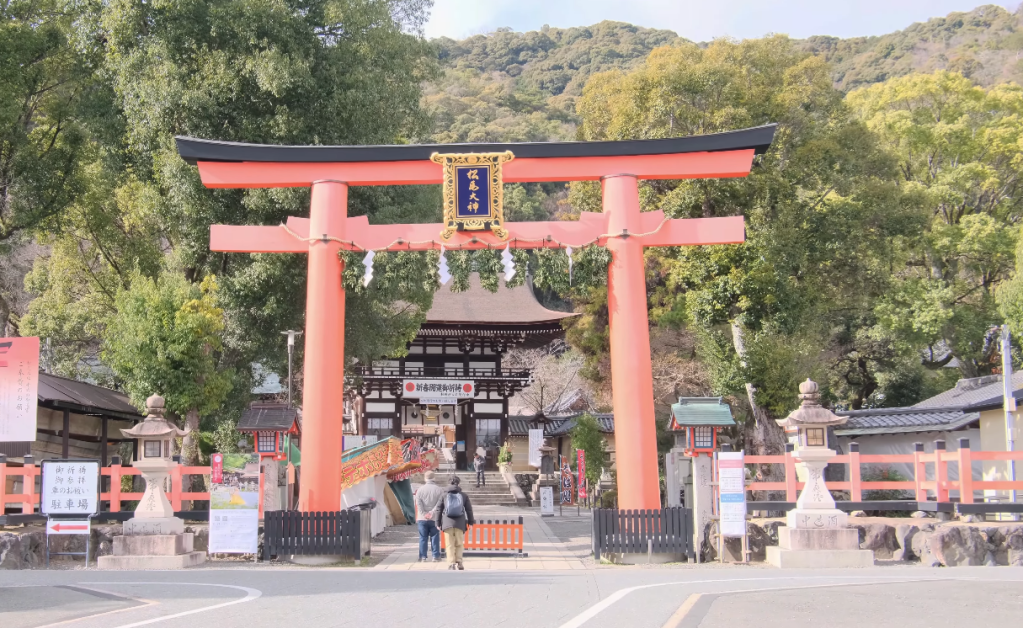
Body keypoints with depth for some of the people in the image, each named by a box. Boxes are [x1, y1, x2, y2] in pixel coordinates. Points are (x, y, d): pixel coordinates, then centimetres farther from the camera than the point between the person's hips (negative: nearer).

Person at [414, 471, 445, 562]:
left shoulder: (420, 489, 3)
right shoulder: (439, 490, -2)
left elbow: (418, 503, -6)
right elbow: (440, 503, -10)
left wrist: (424, 514, -8)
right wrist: (432, 512, -10)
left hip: (422, 518, 1)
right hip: (435, 519, -1)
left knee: (423, 538, 6)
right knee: (435, 538, 6)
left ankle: (422, 557, 5)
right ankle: (436, 556, 6)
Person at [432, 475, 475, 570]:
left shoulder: (444, 495, 5)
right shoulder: (464, 496, 7)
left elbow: (438, 510, 6)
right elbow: (469, 510, 11)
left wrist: (438, 523, 11)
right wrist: (471, 522, 21)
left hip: (447, 523, 0)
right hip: (460, 523, 0)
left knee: (450, 544, 2)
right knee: (459, 544, 10)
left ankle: (451, 563, -5)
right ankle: (459, 562, 1)